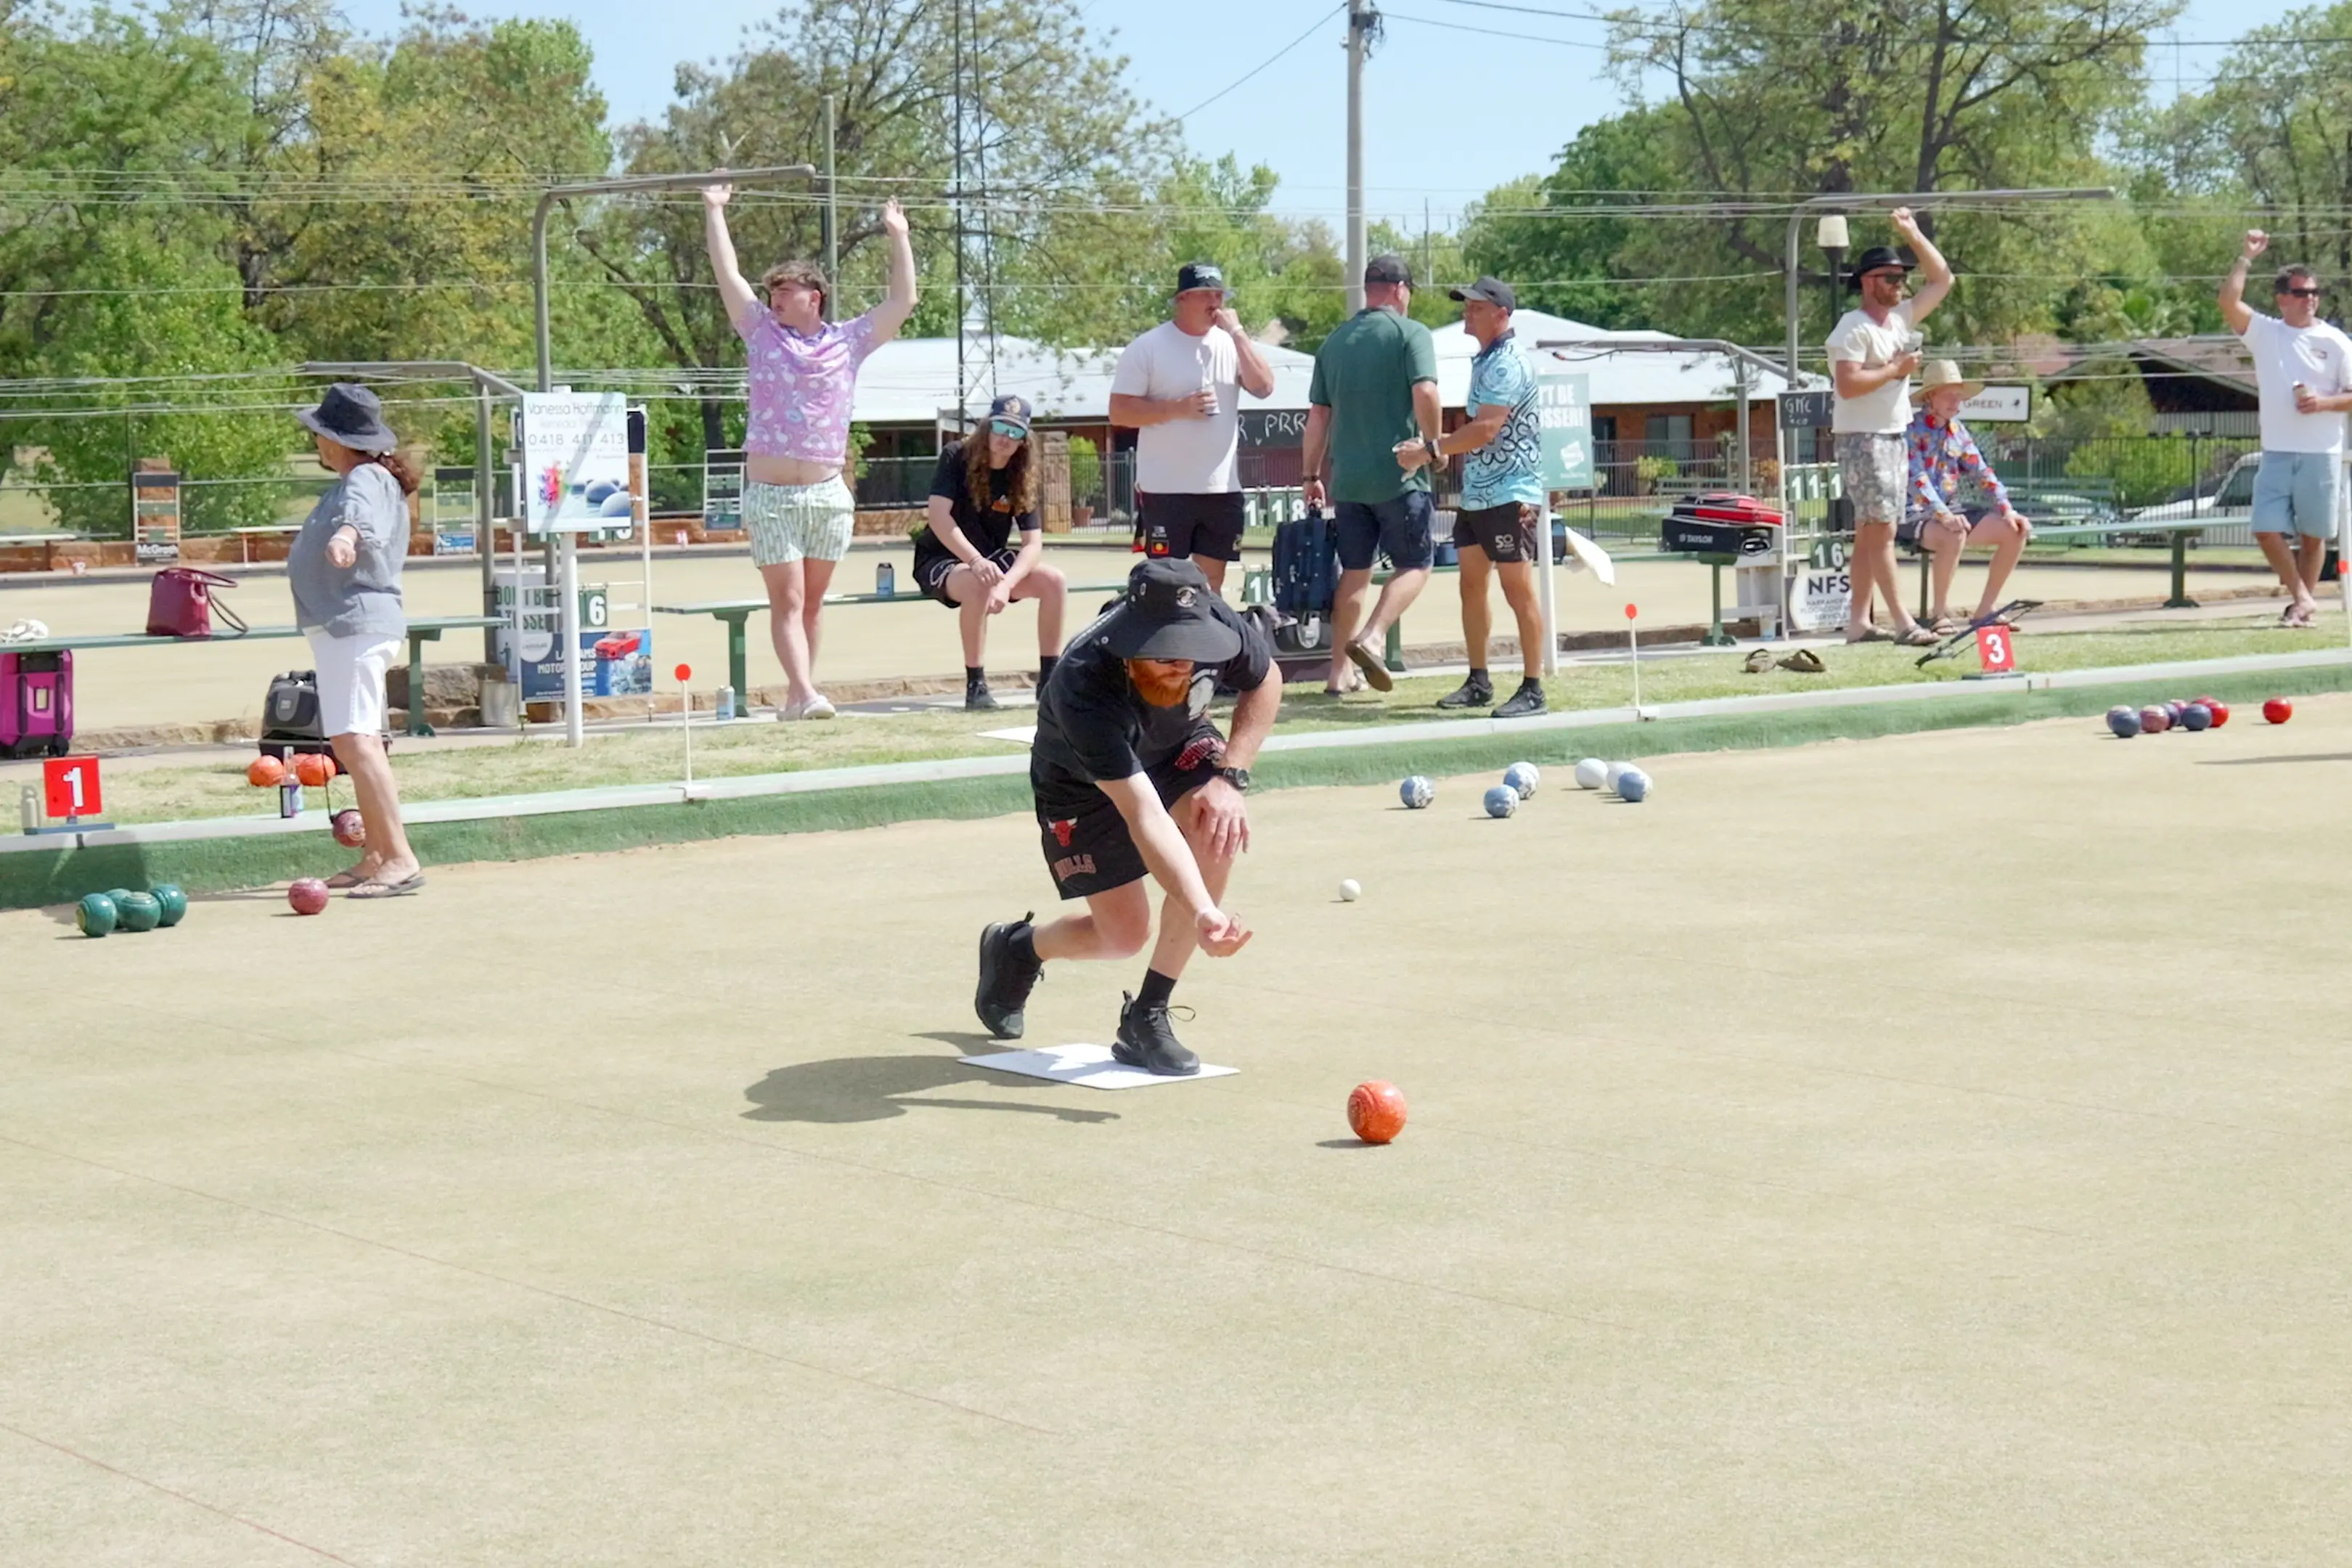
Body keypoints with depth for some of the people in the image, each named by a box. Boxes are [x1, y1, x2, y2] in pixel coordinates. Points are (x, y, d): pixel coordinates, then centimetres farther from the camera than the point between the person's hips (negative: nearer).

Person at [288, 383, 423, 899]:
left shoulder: (365, 480, -14)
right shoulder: (366, 479, 19)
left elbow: (360, 515, -38)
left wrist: (344, 535, -58)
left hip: (354, 620, -12)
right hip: (348, 623, 12)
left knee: (354, 739, -22)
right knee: (355, 743, 20)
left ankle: (400, 859, -29)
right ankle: (377, 856, 29)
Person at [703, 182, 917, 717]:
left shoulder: (848, 342, 9)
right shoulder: (763, 333, 8)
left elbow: (902, 302, 10)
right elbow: (728, 275, 8)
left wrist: (898, 237, 10)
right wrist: (714, 211, 9)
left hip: (828, 493, 2)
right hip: (769, 495, -1)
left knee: (812, 602, 6)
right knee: (787, 601, -8)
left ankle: (797, 692, 13)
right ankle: (805, 693, -15)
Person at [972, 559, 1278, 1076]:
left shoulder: (1217, 626, -32)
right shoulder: (1084, 688, -44)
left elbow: (1265, 682, -8)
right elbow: (1144, 818, -49)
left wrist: (1230, 775, -21)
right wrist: (1203, 913, -59)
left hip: (1177, 744, 4)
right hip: (1082, 785, -4)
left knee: (1219, 830, -28)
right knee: (1124, 936, -5)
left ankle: (1147, 1018, -14)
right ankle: (1016, 947, 32)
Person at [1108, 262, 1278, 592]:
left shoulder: (1231, 343, 7)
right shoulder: (1147, 348, -5)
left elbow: (1263, 388, -6)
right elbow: (1119, 412, -8)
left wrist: (1237, 332, -11)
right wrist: (1179, 408, -18)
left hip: (1222, 488, 4)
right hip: (1166, 489, -4)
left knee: (1212, 582, 10)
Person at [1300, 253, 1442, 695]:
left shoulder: (1335, 341, 12)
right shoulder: (1410, 334, -4)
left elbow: (1317, 416, 14)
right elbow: (1425, 393, -18)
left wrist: (1311, 476, 20)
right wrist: (1433, 444, -4)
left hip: (1347, 477, 5)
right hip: (1399, 475, -5)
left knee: (1354, 571, 13)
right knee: (1415, 564, 4)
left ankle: (1340, 670, 13)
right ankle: (1372, 638, -18)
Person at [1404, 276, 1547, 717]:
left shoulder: (1509, 363, -15)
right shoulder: (1482, 361, 16)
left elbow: (1486, 430, -24)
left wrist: (1430, 451, -22)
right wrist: (1435, 450, 14)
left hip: (1510, 495, -10)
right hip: (1474, 494, 10)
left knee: (1518, 590, -7)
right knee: (1472, 586, 12)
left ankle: (1532, 690, -4)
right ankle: (1479, 683, 20)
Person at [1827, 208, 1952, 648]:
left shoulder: (1901, 318, 13)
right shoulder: (1854, 328, -12)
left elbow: (1942, 280, 21)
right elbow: (1848, 384, -24)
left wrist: (1914, 236, 13)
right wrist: (1896, 369, -14)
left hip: (1895, 437, 9)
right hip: (1862, 440, -9)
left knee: (1870, 532, 9)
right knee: (1882, 531, -11)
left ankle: (1858, 621, 11)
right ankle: (1904, 624, -15)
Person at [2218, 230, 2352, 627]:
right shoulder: (2264, 332, 5)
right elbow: (2229, 302, -10)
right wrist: (2246, 257, -12)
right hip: (2276, 452, 1)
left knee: (2313, 535, 4)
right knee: (2267, 530, -7)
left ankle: (2305, 601, 17)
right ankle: (2302, 598, 6)